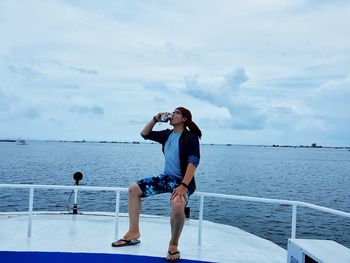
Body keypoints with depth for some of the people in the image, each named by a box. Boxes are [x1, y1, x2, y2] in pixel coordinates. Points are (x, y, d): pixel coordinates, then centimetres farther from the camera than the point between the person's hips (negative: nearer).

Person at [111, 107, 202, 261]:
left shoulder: (191, 137, -11)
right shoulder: (167, 134, 9)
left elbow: (193, 162, -21)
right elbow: (144, 134, 15)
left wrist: (184, 185, -32)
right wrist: (156, 119, 1)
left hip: (183, 180, -8)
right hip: (166, 177, 8)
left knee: (177, 205, -39)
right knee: (133, 189, 0)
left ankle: (173, 245, -15)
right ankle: (134, 233, 4)